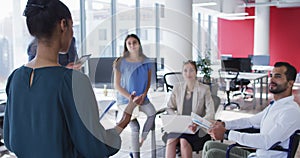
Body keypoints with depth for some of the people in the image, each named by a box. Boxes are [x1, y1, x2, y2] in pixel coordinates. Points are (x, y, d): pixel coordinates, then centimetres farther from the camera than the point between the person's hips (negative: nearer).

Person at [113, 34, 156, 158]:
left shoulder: (146, 62, 3)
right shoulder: (121, 62, -7)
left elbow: (148, 81, 12)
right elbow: (117, 85, -6)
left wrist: (144, 94, -6)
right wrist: (130, 98, -14)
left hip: (141, 98, 4)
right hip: (125, 98, -3)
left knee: (152, 112, -24)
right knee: (135, 126, -17)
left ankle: (142, 140, -7)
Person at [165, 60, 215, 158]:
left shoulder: (204, 89, -3)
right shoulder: (177, 88, 7)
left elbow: (210, 114, -9)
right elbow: (170, 108, 16)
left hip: (198, 128, -3)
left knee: (184, 140, -32)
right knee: (170, 140, -28)